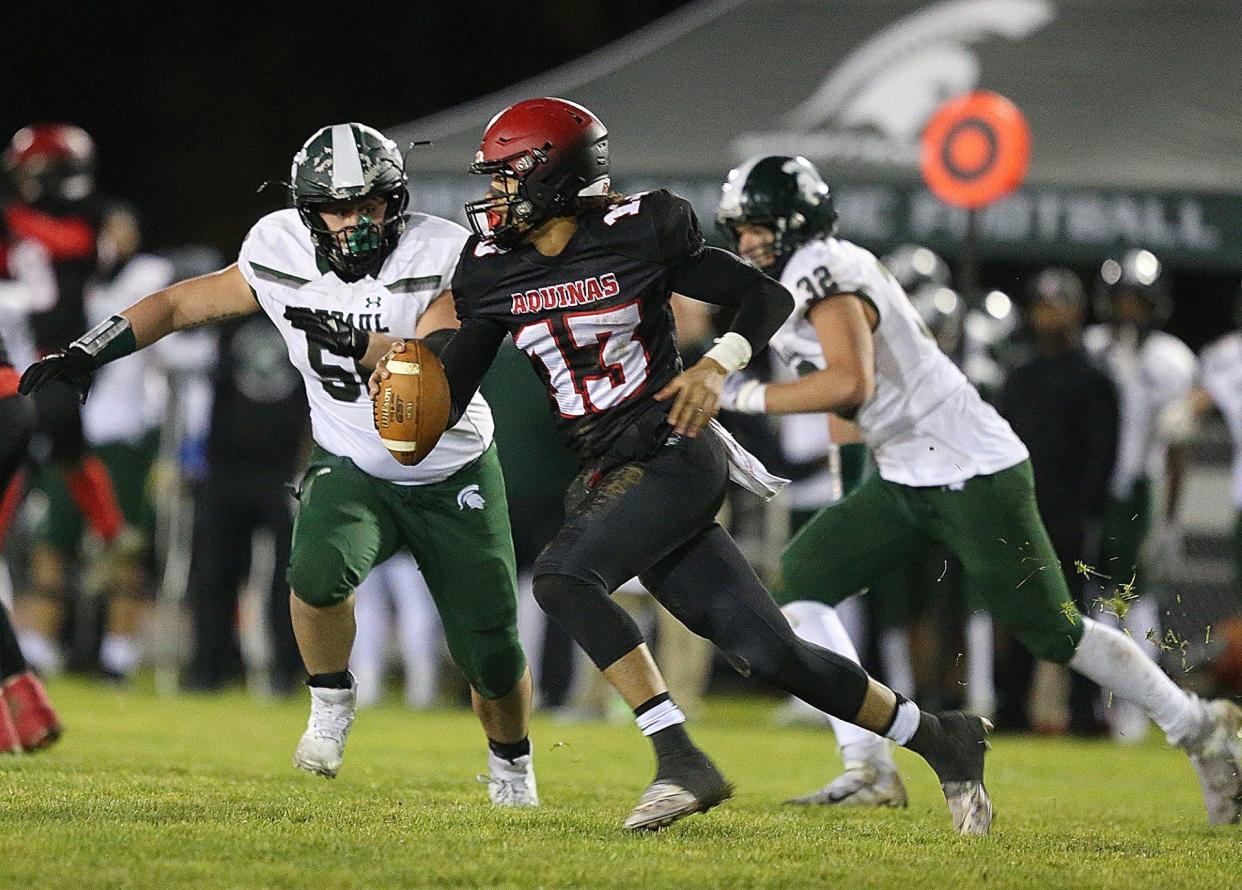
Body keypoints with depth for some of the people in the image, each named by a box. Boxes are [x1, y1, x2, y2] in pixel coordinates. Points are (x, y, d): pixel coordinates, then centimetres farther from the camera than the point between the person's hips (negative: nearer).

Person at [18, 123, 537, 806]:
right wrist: (85, 355, -8)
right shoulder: (282, 256, -13)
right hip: (352, 469, 1)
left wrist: (359, 349, -47)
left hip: (454, 478, -1)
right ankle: (331, 706, -4)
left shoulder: (442, 257, -21)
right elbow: (181, 304, -1)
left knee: (492, 658, 1)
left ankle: (510, 762, 34)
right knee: (319, 569, -33)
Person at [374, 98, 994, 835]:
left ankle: (682, 760, -25)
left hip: (675, 455, -5)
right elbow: (452, 393, 8)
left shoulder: (638, 236, -8)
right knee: (769, 654, -1)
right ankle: (939, 740, 14)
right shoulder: (497, 273, 7)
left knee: (564, 575, -27)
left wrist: (718, 366, -17)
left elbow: (768, 298, -1)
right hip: (612, 478, 5)